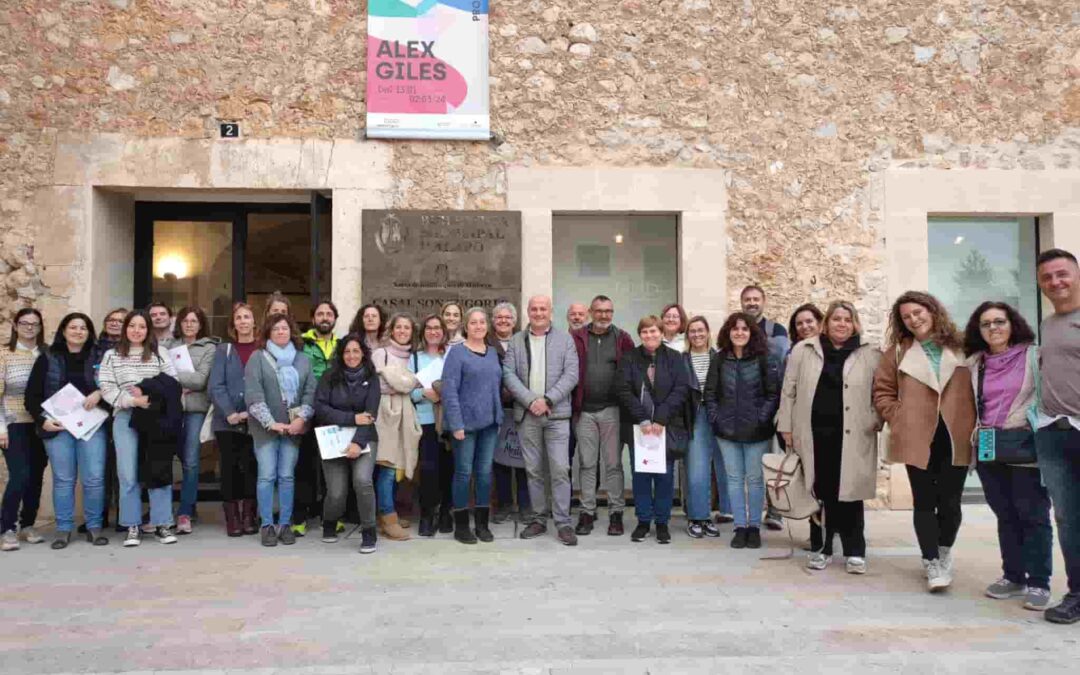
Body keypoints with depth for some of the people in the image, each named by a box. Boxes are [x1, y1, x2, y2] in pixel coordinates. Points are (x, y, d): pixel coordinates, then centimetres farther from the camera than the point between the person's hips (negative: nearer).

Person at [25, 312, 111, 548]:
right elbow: (32, 394, 6)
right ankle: (63, 529, 14)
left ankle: (94, 527, 9)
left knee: (94, 478, -3)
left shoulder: (98, 357, 7)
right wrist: (42, 419, -7)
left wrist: (99, 393, -12)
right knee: (63, 479, 4)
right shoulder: (47, 358, 6)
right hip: (58, 426, 0)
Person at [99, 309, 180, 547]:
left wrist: (149, 394, -12)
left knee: (160, 471, 0)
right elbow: (107, 389, -1)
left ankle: (162, 524, 7)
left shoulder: (160, 353, 9)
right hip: (126, 418, 0)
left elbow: (173, 384, 3)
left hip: (156, 417, 0)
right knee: (128, 475, -1)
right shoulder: (111, 356, 8)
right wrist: (134, 401, -14)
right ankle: (133, 526, 8)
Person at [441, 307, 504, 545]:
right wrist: (456, 424, -16)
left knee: (485, 472, 9)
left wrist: (499, 417, 9)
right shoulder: (457, 353, -5)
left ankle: (482, 523, 19)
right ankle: (461, 525, 13)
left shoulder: (493, 352, 13)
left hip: (489, 422, 5)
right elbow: (449, 390, -11)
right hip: (466, 422, -5)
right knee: (464, 472, 2)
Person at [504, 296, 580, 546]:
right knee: (533, 470, 8)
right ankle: (538, 519, 19)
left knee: (560, 469, -5)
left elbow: (571, 375, -3)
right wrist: (530, 400, -12)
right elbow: (508, 375, 0)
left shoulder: (565, 339, 5)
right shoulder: (516, 341, 9)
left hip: (557, 414, -2)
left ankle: (563, 522, 3)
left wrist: (547, 399, -13)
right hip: (526, 414, 2)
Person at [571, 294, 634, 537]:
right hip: (584, 410, 0)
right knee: (587, 464, 8)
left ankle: (616, 513, 13)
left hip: (612, 410, 0)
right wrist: (573, 403, -8)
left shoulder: (622, 338, 4)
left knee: (613, 463, 5)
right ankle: (587, 512, 16)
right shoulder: (576, 337, 3)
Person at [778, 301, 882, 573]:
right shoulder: (803, 350, 5)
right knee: (819, 491, 8)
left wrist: (877, 421, -3)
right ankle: (820, 548, 20)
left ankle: (854, 552, 15)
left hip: (852, 437, -1)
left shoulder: (871, 354, 4)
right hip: (814, 433, 1)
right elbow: (789, 391, 7)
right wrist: (786, 426, 4)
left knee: (849, 492, 2)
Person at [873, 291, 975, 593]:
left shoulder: (960, 347, 6)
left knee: (950, 503, 5)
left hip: (955, 438, 0)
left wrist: (974, 426, 1)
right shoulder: (898, 350, 6)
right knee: (925, 503, 3)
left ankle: (944, 555, 29)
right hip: (918, 439, 0)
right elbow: (882, 392, 7)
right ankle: (932, 564, 13)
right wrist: (899, 420, -3)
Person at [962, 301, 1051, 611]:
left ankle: (1038, 583, 8)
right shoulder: (974, 364, 11)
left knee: (1033, 515, -1)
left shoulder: (1034, 356, -1)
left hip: (1027, 446, -4)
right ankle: (1013, 577, 22)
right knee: (1005, 515, 12)